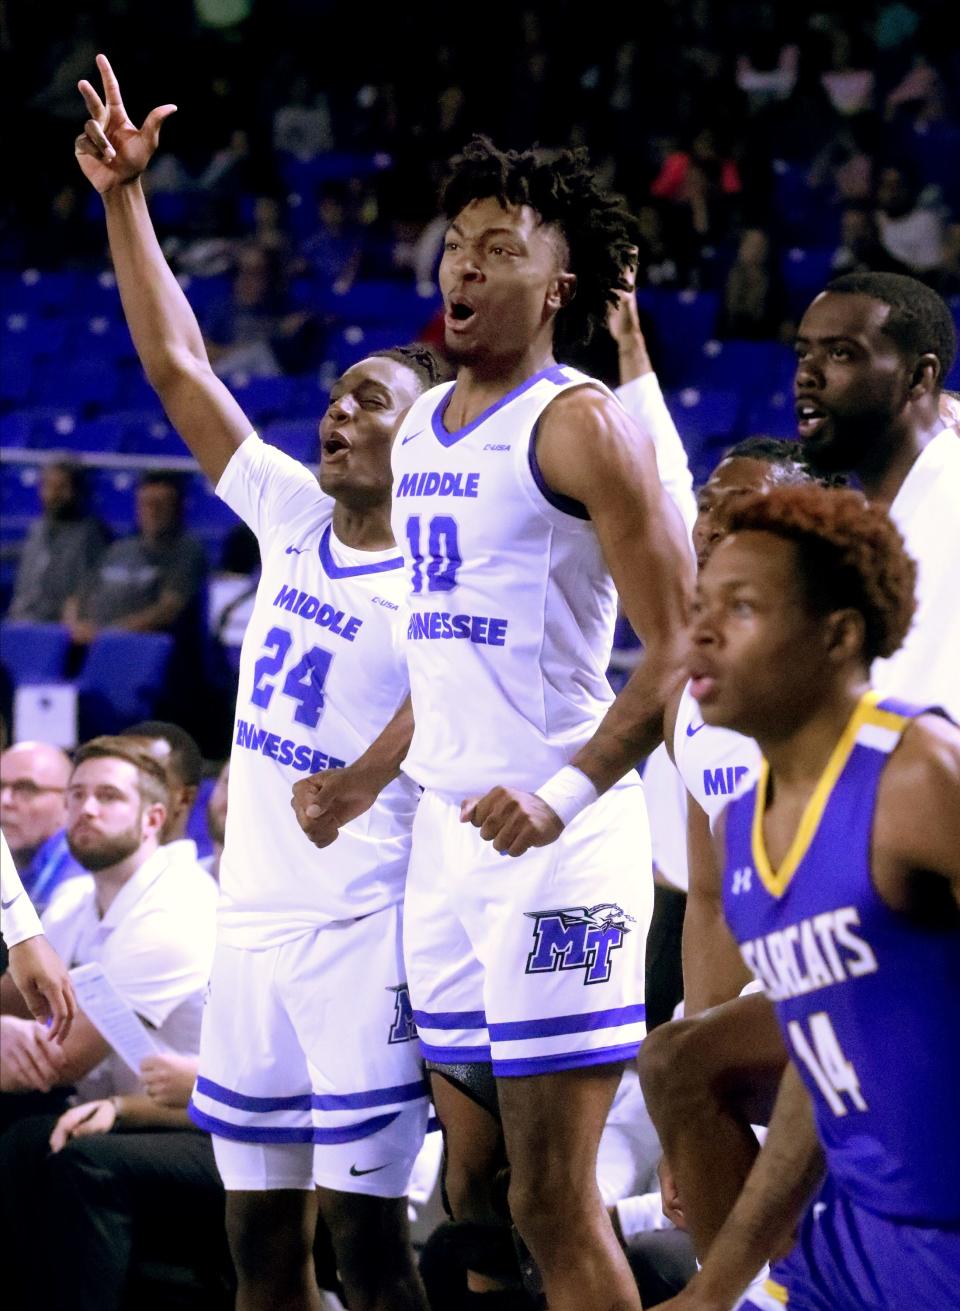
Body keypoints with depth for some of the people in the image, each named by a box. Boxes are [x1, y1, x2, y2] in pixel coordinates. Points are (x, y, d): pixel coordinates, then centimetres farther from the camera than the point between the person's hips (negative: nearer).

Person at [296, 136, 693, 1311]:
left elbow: (681, 650, -15)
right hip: (447, 833, 9)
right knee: (472, 1195, 11)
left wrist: (565, 793, -24)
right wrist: (370, 777, 23)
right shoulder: (420, 430, 16)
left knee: (554, 1208, -8)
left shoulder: (578, 426, -10)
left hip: (554, 845, -8)